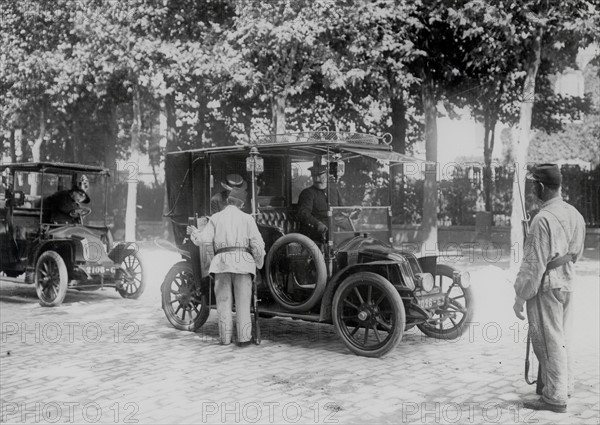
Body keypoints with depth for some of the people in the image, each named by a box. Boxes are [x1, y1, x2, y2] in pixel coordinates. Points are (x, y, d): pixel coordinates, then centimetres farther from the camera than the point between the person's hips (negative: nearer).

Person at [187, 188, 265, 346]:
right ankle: (244, 337, 1)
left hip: (221, 261, 1)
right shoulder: (247, 218, 9)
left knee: (223, 300, 8)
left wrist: (194, 233, 23)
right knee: (243, 301, 3)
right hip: (242, 261, -1)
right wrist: (259, 263, 13)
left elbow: (204, 241, 3)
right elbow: (257, 243, 1)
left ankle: (225, 337, 11)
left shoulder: (215, 217, 12)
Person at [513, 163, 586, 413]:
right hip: (568, 283, 8)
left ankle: (555, 397, 8)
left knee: (549, 341, 1)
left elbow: (534, 264, -20)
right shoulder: (574, 214, 5)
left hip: (546, 286, -8)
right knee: (562, 339, 19)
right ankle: (565, 386, 32)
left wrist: (520, 297, -13)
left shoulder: (543, 219, -20)